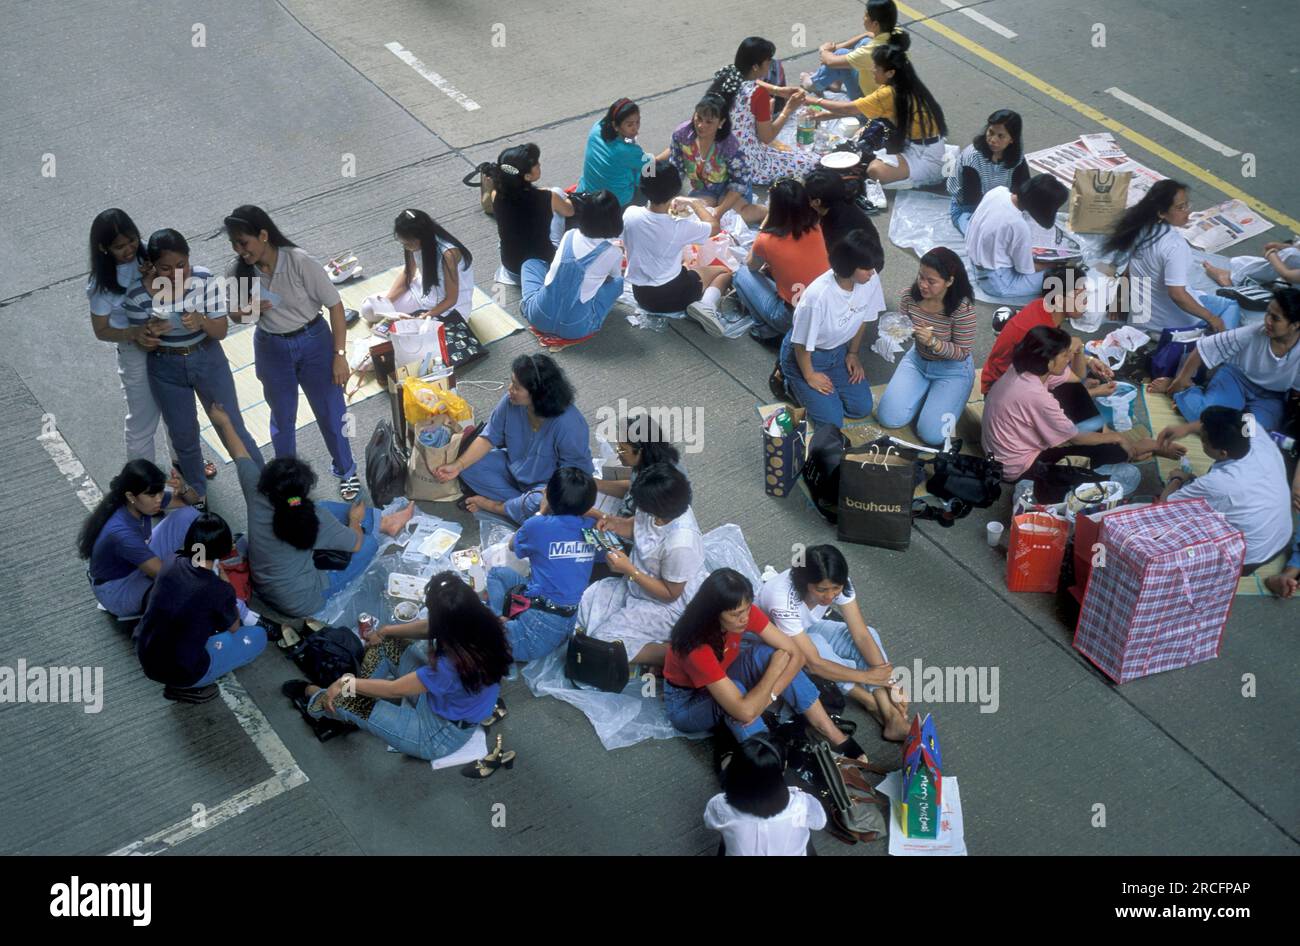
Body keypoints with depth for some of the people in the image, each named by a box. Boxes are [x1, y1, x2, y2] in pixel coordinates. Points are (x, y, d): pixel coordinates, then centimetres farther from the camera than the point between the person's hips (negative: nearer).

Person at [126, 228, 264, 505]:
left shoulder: (204, 280, -18)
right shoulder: (139, 293, -17)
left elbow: (222, 330, -13)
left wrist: (202, 321, -35)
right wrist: (151, 334, -30)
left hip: (208, 360, 0)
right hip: (166, 370, 0)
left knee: (233, 428, 9)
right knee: (184, 437, 15)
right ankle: (197, 496, 38)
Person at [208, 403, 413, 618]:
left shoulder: (257, 498, -22)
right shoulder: (314, 516, -28)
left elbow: (239, 454, -2)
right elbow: (356, 543, -10)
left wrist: (224, 422, 14)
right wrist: (354, 519, 12)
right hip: (303, 603, -5)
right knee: (369, 541, 7)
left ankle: (382, 521, 28)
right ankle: (380, 524, 41)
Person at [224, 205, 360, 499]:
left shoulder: (300, 262, -24)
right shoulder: (238, 272, -13)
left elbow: (335, 306, -16)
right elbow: (236, 313, 5)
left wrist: (340, 355, -14)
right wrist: (248, 311, -21)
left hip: (313, 342, -3)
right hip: (272, 348, 3)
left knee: (331, 413, 9)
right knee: (282, 418, 18)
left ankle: (346, 472, 33)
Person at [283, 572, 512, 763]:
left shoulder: (452, 666, -41)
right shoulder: (479, 624, -21)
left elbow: (394, 689, -26)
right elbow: (429, 628, 1)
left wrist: (346, 683, -12)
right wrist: (385, 631, 9)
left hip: (439, 736, -7)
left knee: (344, 698, -2)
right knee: (387, 643, 9)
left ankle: (315, 698, 32)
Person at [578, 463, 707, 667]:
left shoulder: (681, 543, -37)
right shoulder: (659, 508, -17)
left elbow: (670, 594, -23)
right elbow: (640, 526, 8)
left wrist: (629, 570, -26)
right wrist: (618, 525, -13)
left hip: (666, 605, -8)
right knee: (583, 603, 0)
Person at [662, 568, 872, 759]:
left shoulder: (744, 612, -22)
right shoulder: (697, 648, -40)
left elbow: (795, 655, -18)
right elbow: (745, 712, -42)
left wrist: (766, 698, -31)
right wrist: (775, 668, -30)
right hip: (687, 702, -6)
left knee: (766, 654, -22)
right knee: (736, 693, -37)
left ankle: (834, 736, -17)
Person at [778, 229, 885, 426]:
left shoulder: (871, 280, -21)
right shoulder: (818, 295, -39)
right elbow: (802, 344, -22)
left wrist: (853, 353, 8)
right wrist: (809, 376, -10)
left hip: (838, 351, 6)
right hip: (805, 354, -6)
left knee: (862, 407, 0)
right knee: (832, 420, -9)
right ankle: (790, 381, 15)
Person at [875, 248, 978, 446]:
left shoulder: (962, 308, -29)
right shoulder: (909, 296, -17)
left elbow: (962, 353, -21)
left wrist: (933, 342, -37)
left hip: (952, 369, -4)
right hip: (917, 360, 4)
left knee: (932, 434, -14)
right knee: (888, 417, -8)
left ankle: (943, 395, 17)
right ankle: (926, 392, 19)